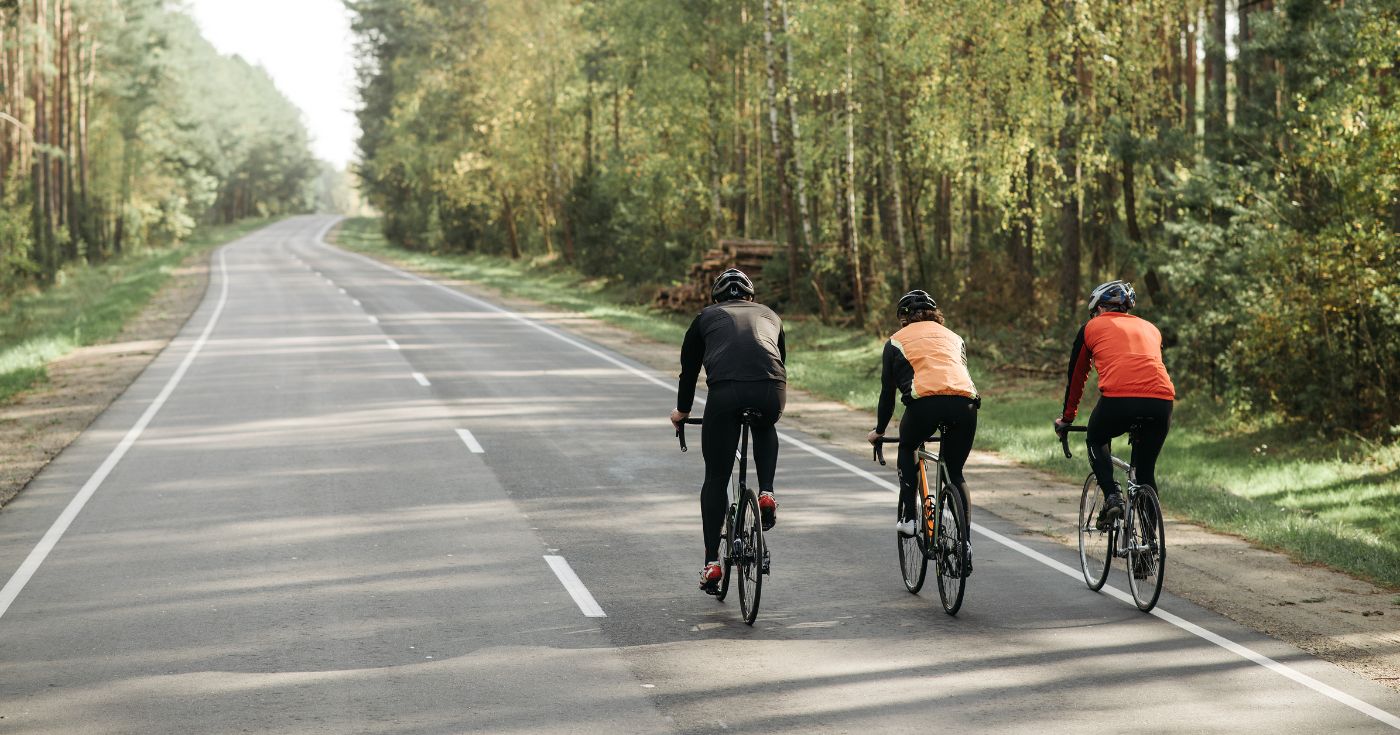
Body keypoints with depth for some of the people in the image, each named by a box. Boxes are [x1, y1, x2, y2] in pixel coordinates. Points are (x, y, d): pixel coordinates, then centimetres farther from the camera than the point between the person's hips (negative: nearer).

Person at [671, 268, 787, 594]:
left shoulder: (707, 317, 27)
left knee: (716, 478, 12)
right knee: (764, 429, 38)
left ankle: (712, 562, 10)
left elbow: (689, 368, 32)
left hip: (726, 392, -2)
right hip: (771, 392, 2)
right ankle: (766, 494, 17)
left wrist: (682, 411, 48)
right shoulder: (769, 316, 32)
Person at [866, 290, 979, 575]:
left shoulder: (897, 341, 23)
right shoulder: (953, 337, 33)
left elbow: (887, 391, 25)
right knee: (955, 474, 18)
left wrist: (879, 430, 38)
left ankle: (909, 517, 18)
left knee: (907, 449, 29)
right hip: (965, 403, 3)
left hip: (925, 402, -3)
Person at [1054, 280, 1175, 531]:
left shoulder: (1092, 327, 22)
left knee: (1096, 442, 28)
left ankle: (1112, 496, 6)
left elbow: (1076, 376, 28)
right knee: (1146, 470, 20)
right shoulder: (1150, 328, 31)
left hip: (1118, 398, -3)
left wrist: (1067, 418, 41)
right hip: (1161, 401, 3)